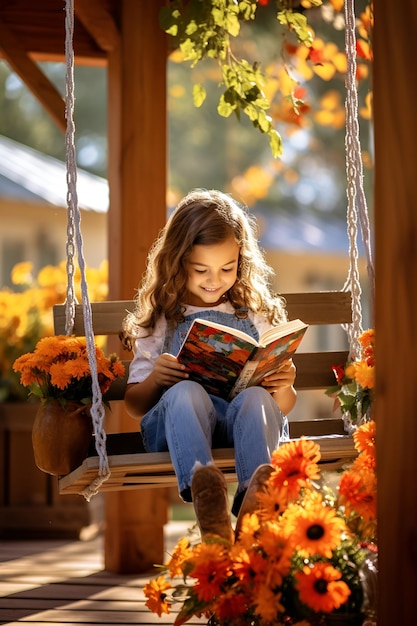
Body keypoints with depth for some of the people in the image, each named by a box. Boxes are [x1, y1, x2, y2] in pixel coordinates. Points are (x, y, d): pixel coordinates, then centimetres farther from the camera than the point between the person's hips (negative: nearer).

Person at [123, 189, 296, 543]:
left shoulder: (257, 315, 22)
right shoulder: (161, 319, 20)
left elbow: (283, 407, 21)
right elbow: (134, 405, 16)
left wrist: (284, 388, -4)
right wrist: (155, 379, -7)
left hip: (244, 422, 1)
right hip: (178, 425, -1)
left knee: (256, 397, -34)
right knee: (185, 393, -35)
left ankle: (255, 496, -64)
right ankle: (202, 487, -65)